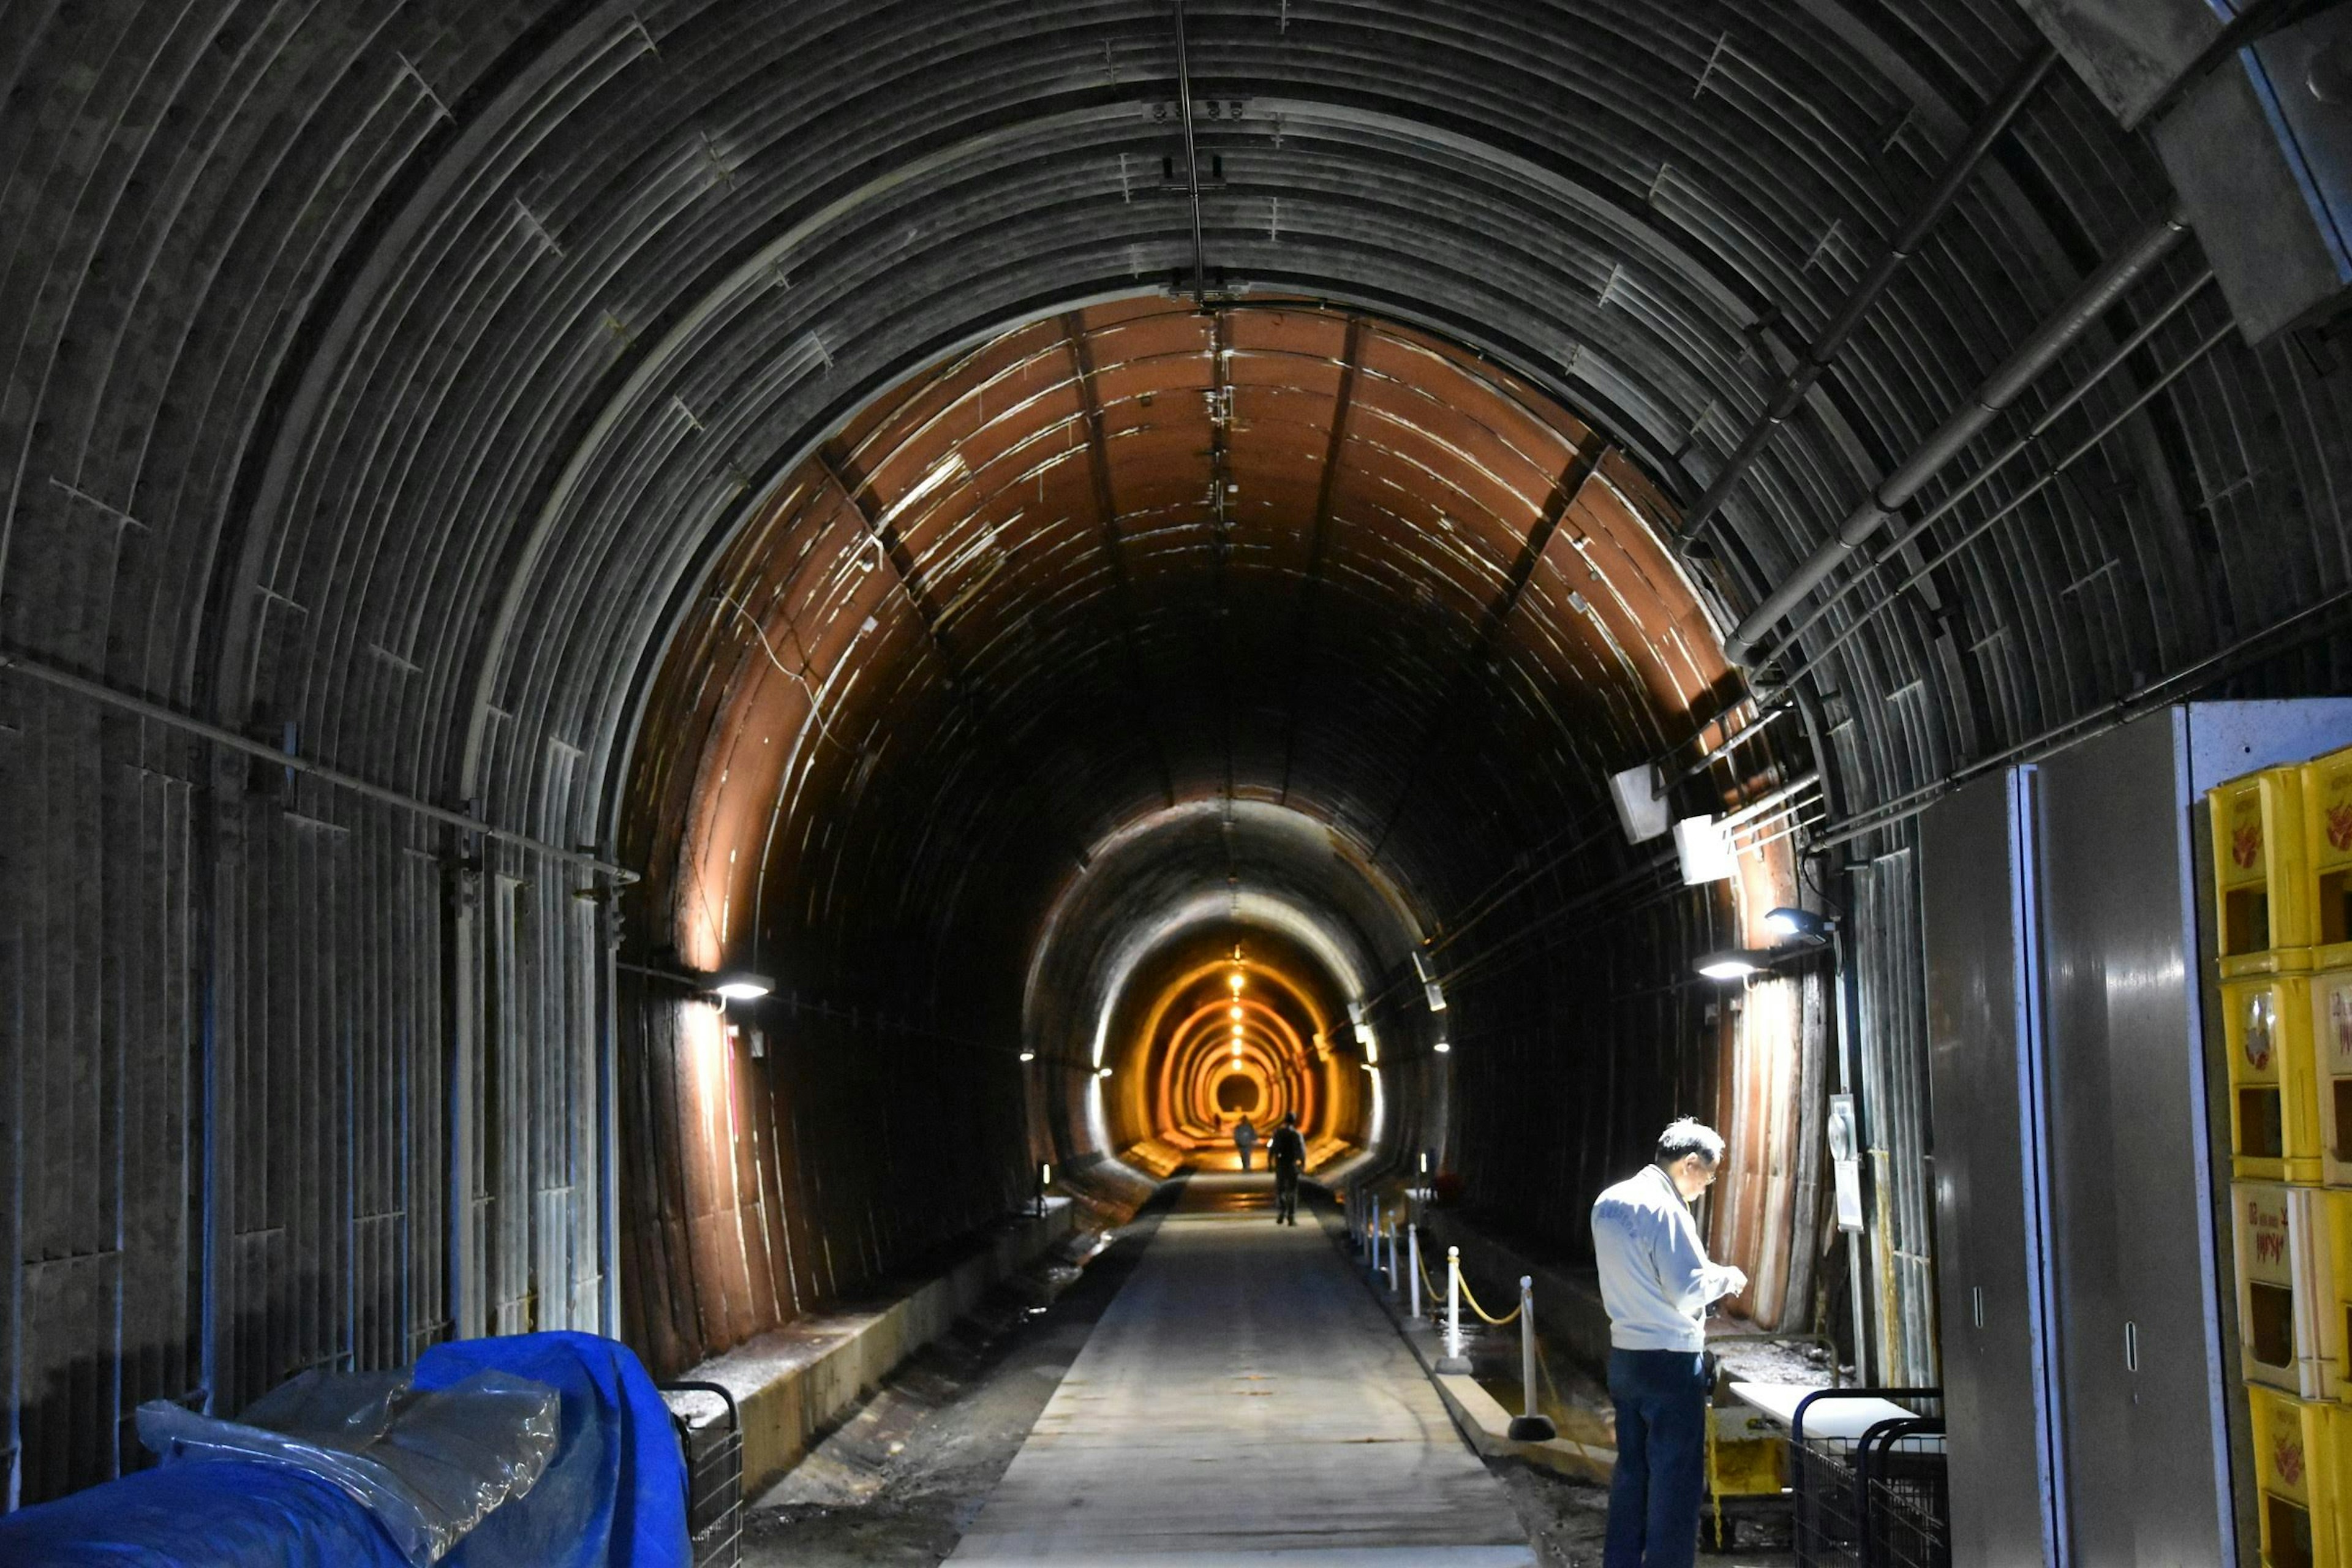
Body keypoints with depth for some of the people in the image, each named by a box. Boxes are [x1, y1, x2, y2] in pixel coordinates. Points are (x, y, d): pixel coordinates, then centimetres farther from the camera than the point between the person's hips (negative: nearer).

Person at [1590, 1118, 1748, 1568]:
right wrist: (1726, 1278, -1)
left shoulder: (1608, 1203, 8)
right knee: (1676, 1479, 0)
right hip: (1671, 1359, -8)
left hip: (1624, 1355, 8)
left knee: (1631, 1469, 14)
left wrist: (1707, 1275, 17)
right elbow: (1687, 1291, -20)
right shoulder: (1664, 1209, -18)